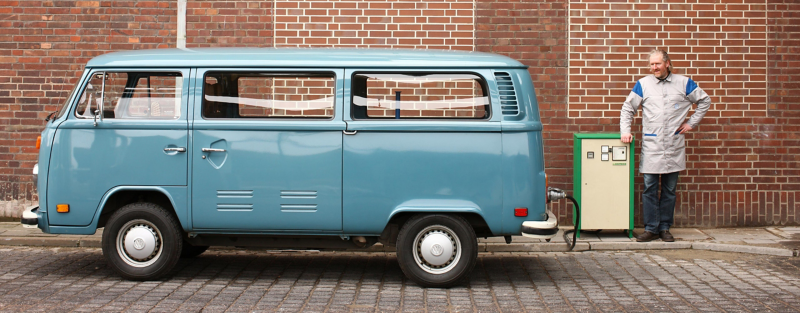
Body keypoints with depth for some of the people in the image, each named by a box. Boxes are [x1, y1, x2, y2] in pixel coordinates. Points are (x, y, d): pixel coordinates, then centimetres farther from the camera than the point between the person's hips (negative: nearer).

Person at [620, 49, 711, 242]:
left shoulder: (683, 83, 6)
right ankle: (651, 228, 3)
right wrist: (625, 130, -3)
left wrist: (692, 123, 8)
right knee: (650, 189, -3)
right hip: (650, 146, 0)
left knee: (669, 190, 6)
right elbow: (628, 108, 10)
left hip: (674, 146, 1)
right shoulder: (643, 84, 6)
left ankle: (665, 228, 13)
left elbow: (705, 101, 15)